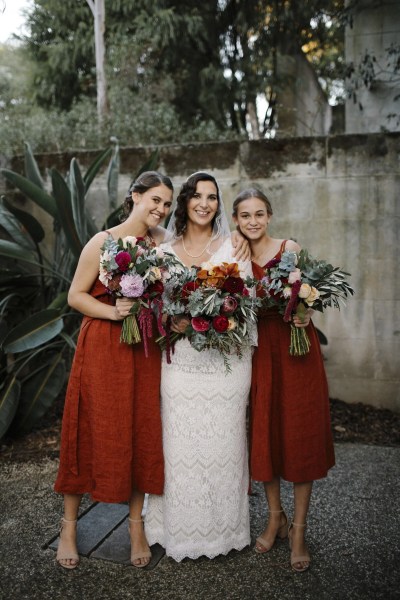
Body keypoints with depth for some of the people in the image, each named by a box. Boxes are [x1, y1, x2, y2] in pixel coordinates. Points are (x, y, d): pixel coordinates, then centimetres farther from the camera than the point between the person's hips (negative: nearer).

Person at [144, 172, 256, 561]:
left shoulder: (233, 248, 4)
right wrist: (170, 321, -8)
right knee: (180, 443, 5)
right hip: (180, 362, 2)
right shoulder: (165, 252, 10)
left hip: (226, 362, -1)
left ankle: (223, 528, 25)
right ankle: (182, 529, 24)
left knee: (222, 441, 5)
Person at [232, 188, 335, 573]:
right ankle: (275, 517, 28)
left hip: (297, 347, -2)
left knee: (300, 436, 2)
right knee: (263, 433, 8)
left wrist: (304, 314, -23)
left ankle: (299, 530, 16)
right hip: (259, 351, 3)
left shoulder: (290, 249, -1)